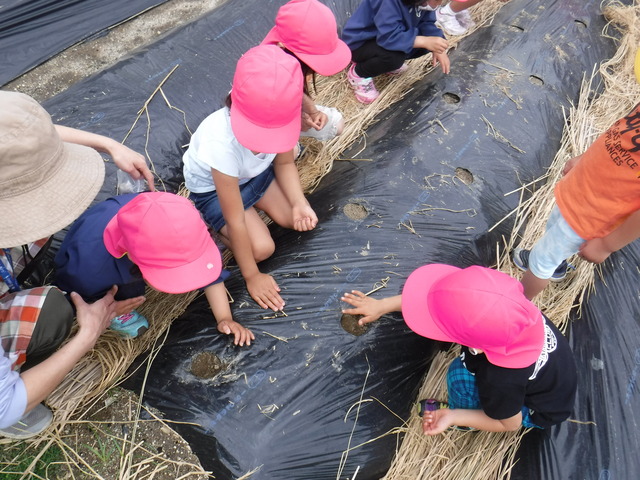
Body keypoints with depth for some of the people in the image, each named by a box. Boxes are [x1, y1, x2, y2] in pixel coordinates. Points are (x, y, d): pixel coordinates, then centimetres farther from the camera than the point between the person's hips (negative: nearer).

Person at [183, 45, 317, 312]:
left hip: (256, 171, 5)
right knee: (262, 247, -17)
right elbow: (236, 221, -31)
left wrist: (300, 204, -23)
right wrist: (251, 275, -21)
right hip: (212, 187, -5)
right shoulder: (222, 141, -42)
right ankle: (210, 221, 8)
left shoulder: (277, 119, -30)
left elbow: (284, 163, -7)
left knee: (296, 221, -5)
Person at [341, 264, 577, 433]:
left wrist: (452, 416, -20)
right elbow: (445, 297, -16)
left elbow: (510, 423, -21)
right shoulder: (501, 301, -32)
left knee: (461, 374, -23)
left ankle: (464, 414, 10)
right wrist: (382, 305, -11)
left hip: (543, 411, -5)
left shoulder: (502, 379, -44)